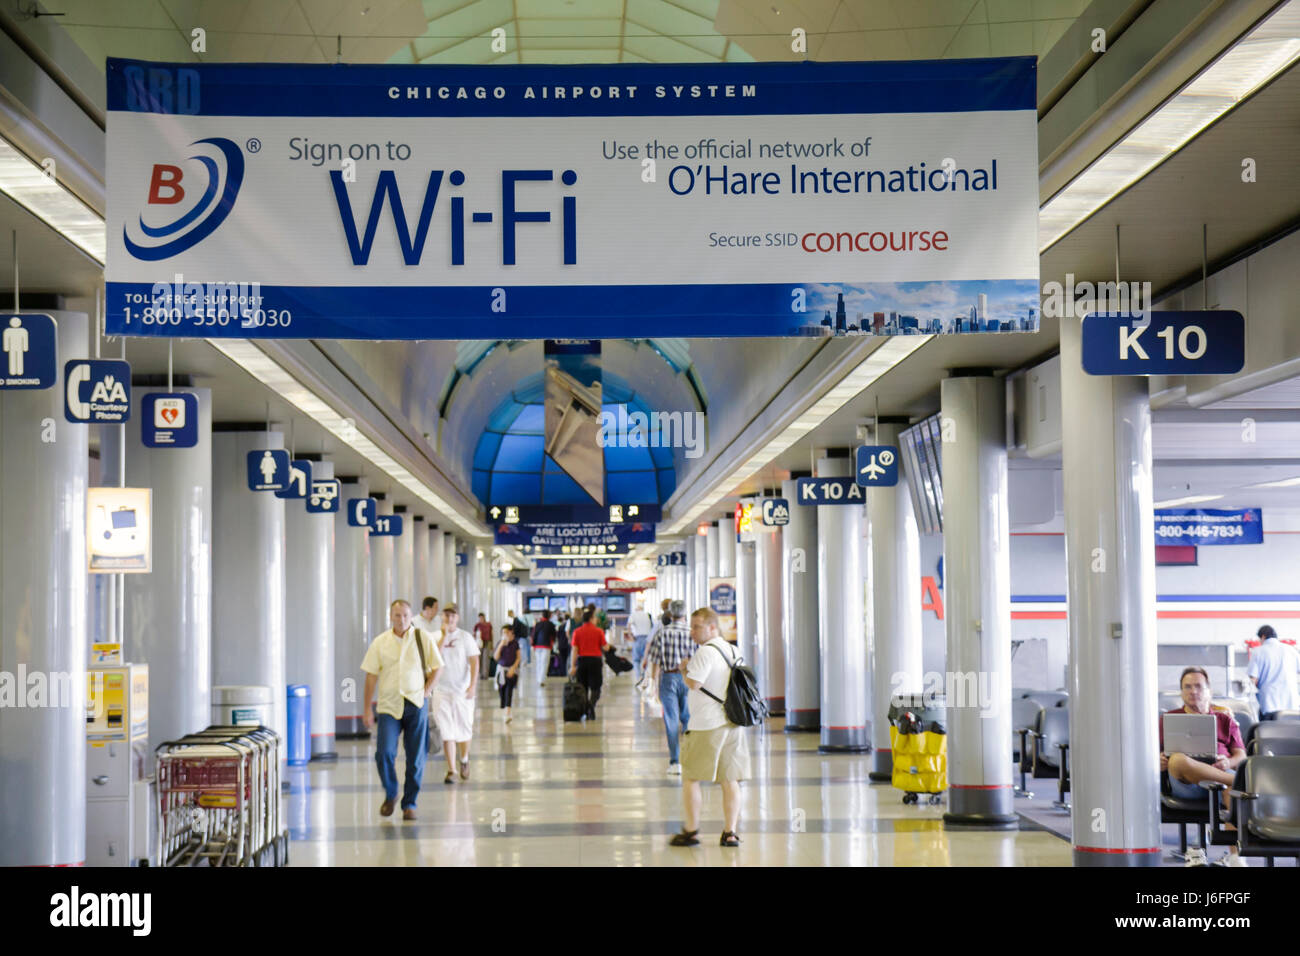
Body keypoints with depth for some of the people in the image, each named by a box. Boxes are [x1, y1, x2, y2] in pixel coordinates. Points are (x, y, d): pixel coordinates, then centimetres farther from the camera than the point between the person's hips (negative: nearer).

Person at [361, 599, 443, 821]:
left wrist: (425, 691, -4)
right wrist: (366, 710, 3)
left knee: (415, 757, 3)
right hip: (389, 705, 0)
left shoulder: (423, 638, 1)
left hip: (416, 704, 0)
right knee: (384, 753, -12)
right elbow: (371, 676, 5)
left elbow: (436, 667, 8)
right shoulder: (380, 643, 2)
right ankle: (390, 795, 13)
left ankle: (409, 803, 17)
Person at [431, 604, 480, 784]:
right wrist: (444, 636, -14)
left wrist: (473, 685, -11)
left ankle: (464, 761, 34)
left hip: (463, 690, 0)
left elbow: (474, 662, -1)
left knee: (464, 730, 8)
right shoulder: (435, 637, 3)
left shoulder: (465, 637, 1)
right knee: (447, 732, -5)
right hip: (442, 690, 0)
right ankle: (451, 770, -1)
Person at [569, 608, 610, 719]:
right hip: (595, 660, -2)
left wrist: (573, 666, -2)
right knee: (595, 687, 0)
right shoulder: (598, 631, -5)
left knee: (583, 688, 12)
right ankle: (592, 703, -27)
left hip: (582, 660, 2)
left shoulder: (577, 632, 0)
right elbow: (605, 648, -3)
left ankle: (585, 711, 11)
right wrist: (607, 644, 19)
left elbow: (575, 650, -3)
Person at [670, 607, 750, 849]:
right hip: (733, 722, 7)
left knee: (690, 777, 5)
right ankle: (730, 833, 4)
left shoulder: (705, 652, -13)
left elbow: (693, 683, -20)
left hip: (706, 725, -7)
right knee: (730, 780, 6)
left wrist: (685, 670, 0)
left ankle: (691, 831, 6)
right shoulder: (733, 651, 12)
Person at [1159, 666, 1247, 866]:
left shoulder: (1224, 719, 28)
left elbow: (1241, 755, 17)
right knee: (1178, 760, -38)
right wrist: (1160, 761, -10)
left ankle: (1234, 856, -40)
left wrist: (1228, 763, -9)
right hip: (1185, 782, -1)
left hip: (1220, 772, 1)